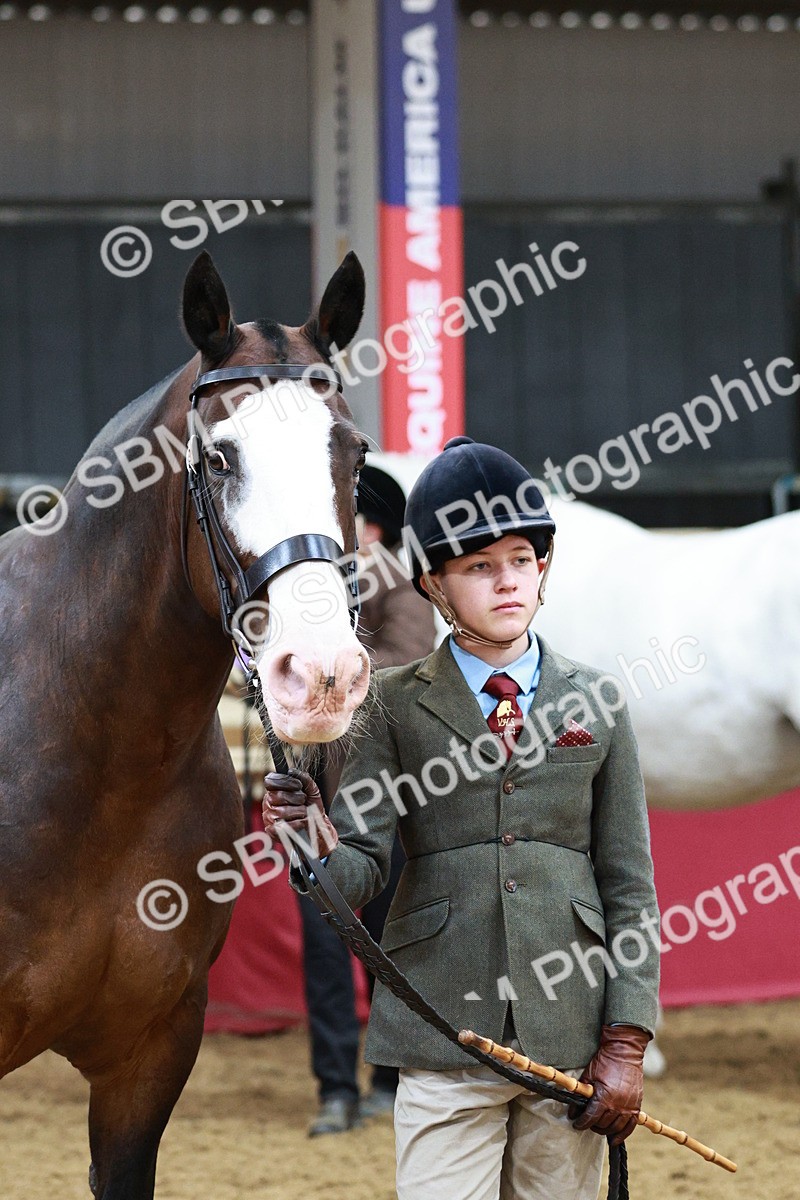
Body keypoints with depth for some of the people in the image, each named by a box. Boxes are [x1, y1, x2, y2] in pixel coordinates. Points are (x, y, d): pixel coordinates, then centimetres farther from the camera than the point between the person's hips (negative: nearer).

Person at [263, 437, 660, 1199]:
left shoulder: (595, 703, 8)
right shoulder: (395, 705, 5)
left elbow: (629, 885, 7)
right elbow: (361, 869, -2)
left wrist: (625, 1043, 0)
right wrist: (315, 846, -26)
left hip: (569, 1038, 2)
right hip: (443, 1039, -2)